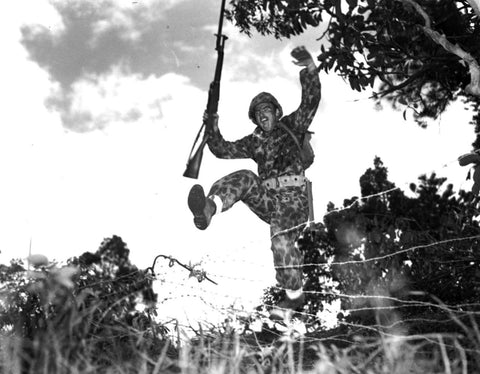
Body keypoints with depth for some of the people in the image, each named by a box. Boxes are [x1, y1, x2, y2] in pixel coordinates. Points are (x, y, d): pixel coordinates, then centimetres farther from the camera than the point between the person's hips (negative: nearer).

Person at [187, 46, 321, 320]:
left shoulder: (291, 126, 15)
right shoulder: (253, 142, 26)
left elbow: (311, 101, 2)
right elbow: (223, 150, 23)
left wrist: (310, 69, -12)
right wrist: (213, 130, 7)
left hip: (292, 195, -4)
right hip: (267, 198, 4)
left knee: (281, 237, -24)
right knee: (245, 178, -24)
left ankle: (294, 295, -16)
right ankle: (208, 209, -50)